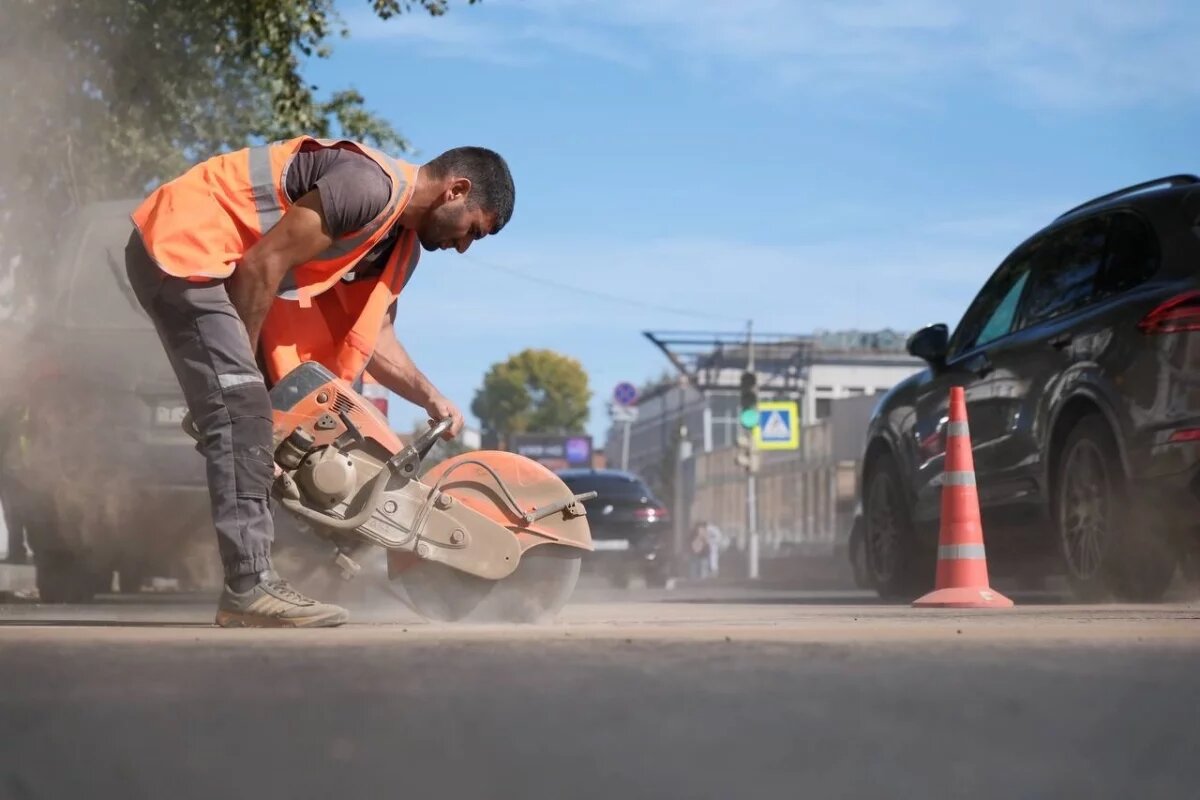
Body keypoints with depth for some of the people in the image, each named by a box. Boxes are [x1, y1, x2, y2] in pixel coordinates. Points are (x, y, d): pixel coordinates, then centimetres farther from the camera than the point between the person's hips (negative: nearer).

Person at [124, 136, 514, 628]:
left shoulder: (403, 244, 12)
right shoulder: (373, 186, -20)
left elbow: (369, 334, 19)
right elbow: (265, 263, -20)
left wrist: (431, 398, 8)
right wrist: (245, 359, -11)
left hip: (218, 264, 11)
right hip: (181, 244, -11)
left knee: (251, 412, 9)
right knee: (242, 408, -18)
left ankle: (247, 583, 11)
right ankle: (250, 587, -21)